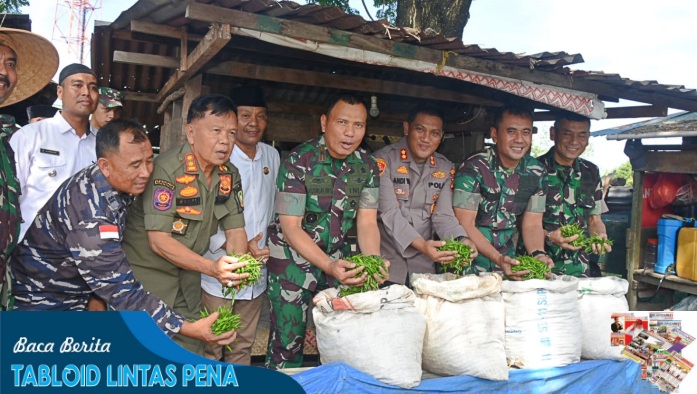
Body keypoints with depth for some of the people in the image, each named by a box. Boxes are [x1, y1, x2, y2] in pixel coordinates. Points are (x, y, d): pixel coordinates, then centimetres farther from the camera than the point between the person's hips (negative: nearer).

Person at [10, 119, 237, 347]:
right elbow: (122, 292, -34)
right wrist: (191, 329, -36)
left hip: (76, 296, 8)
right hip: (43, 303, -7)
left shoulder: (118, 182, -9)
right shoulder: (90, 215, -35)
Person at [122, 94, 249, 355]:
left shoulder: (230, 175, -1)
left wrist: (237, 264, -22)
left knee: (192, 358, 11)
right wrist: (211, 267, -35)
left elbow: (235, 229, 0)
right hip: (147, 275, -6)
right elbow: (159, 240, -24)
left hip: (187, 280, 6)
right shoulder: (167, 169, -22)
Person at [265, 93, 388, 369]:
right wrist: (329, 266, -32)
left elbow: (367, 223, -5)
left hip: (338, 256, 4)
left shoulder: (367, 167, -4)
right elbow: (291, 227, -19)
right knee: (288, 341, -2)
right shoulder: (298, 161, -18)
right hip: (293, 257, -4)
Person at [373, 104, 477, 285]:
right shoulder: (383, 160, -11)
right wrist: (420, 244, -32)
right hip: (386, 264, -4)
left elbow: (443, 214, 0)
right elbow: (389, 213, -18)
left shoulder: (446, 169, 6)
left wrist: (462, 240, -21)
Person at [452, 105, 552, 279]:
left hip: (509, 264, 3)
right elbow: (465, 225, -16)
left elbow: (532, 224, 3)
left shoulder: (536, 172, 2)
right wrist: (498, 258, -27)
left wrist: (538, 255, -16)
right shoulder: (473, 168, -14)